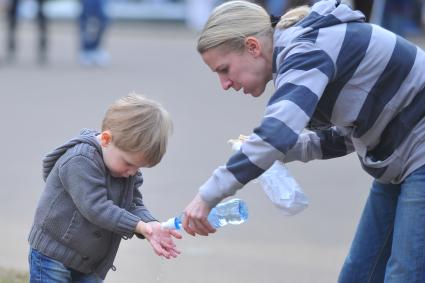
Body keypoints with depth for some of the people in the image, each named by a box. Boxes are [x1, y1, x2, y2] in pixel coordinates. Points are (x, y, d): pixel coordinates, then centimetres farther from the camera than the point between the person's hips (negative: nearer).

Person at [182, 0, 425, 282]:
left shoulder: (307, 49, -20)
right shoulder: (299, 51, 9)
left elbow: (278, 132, -35)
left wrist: (208, 196, -31)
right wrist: (275, 150, 1)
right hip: (402, 161, 10)